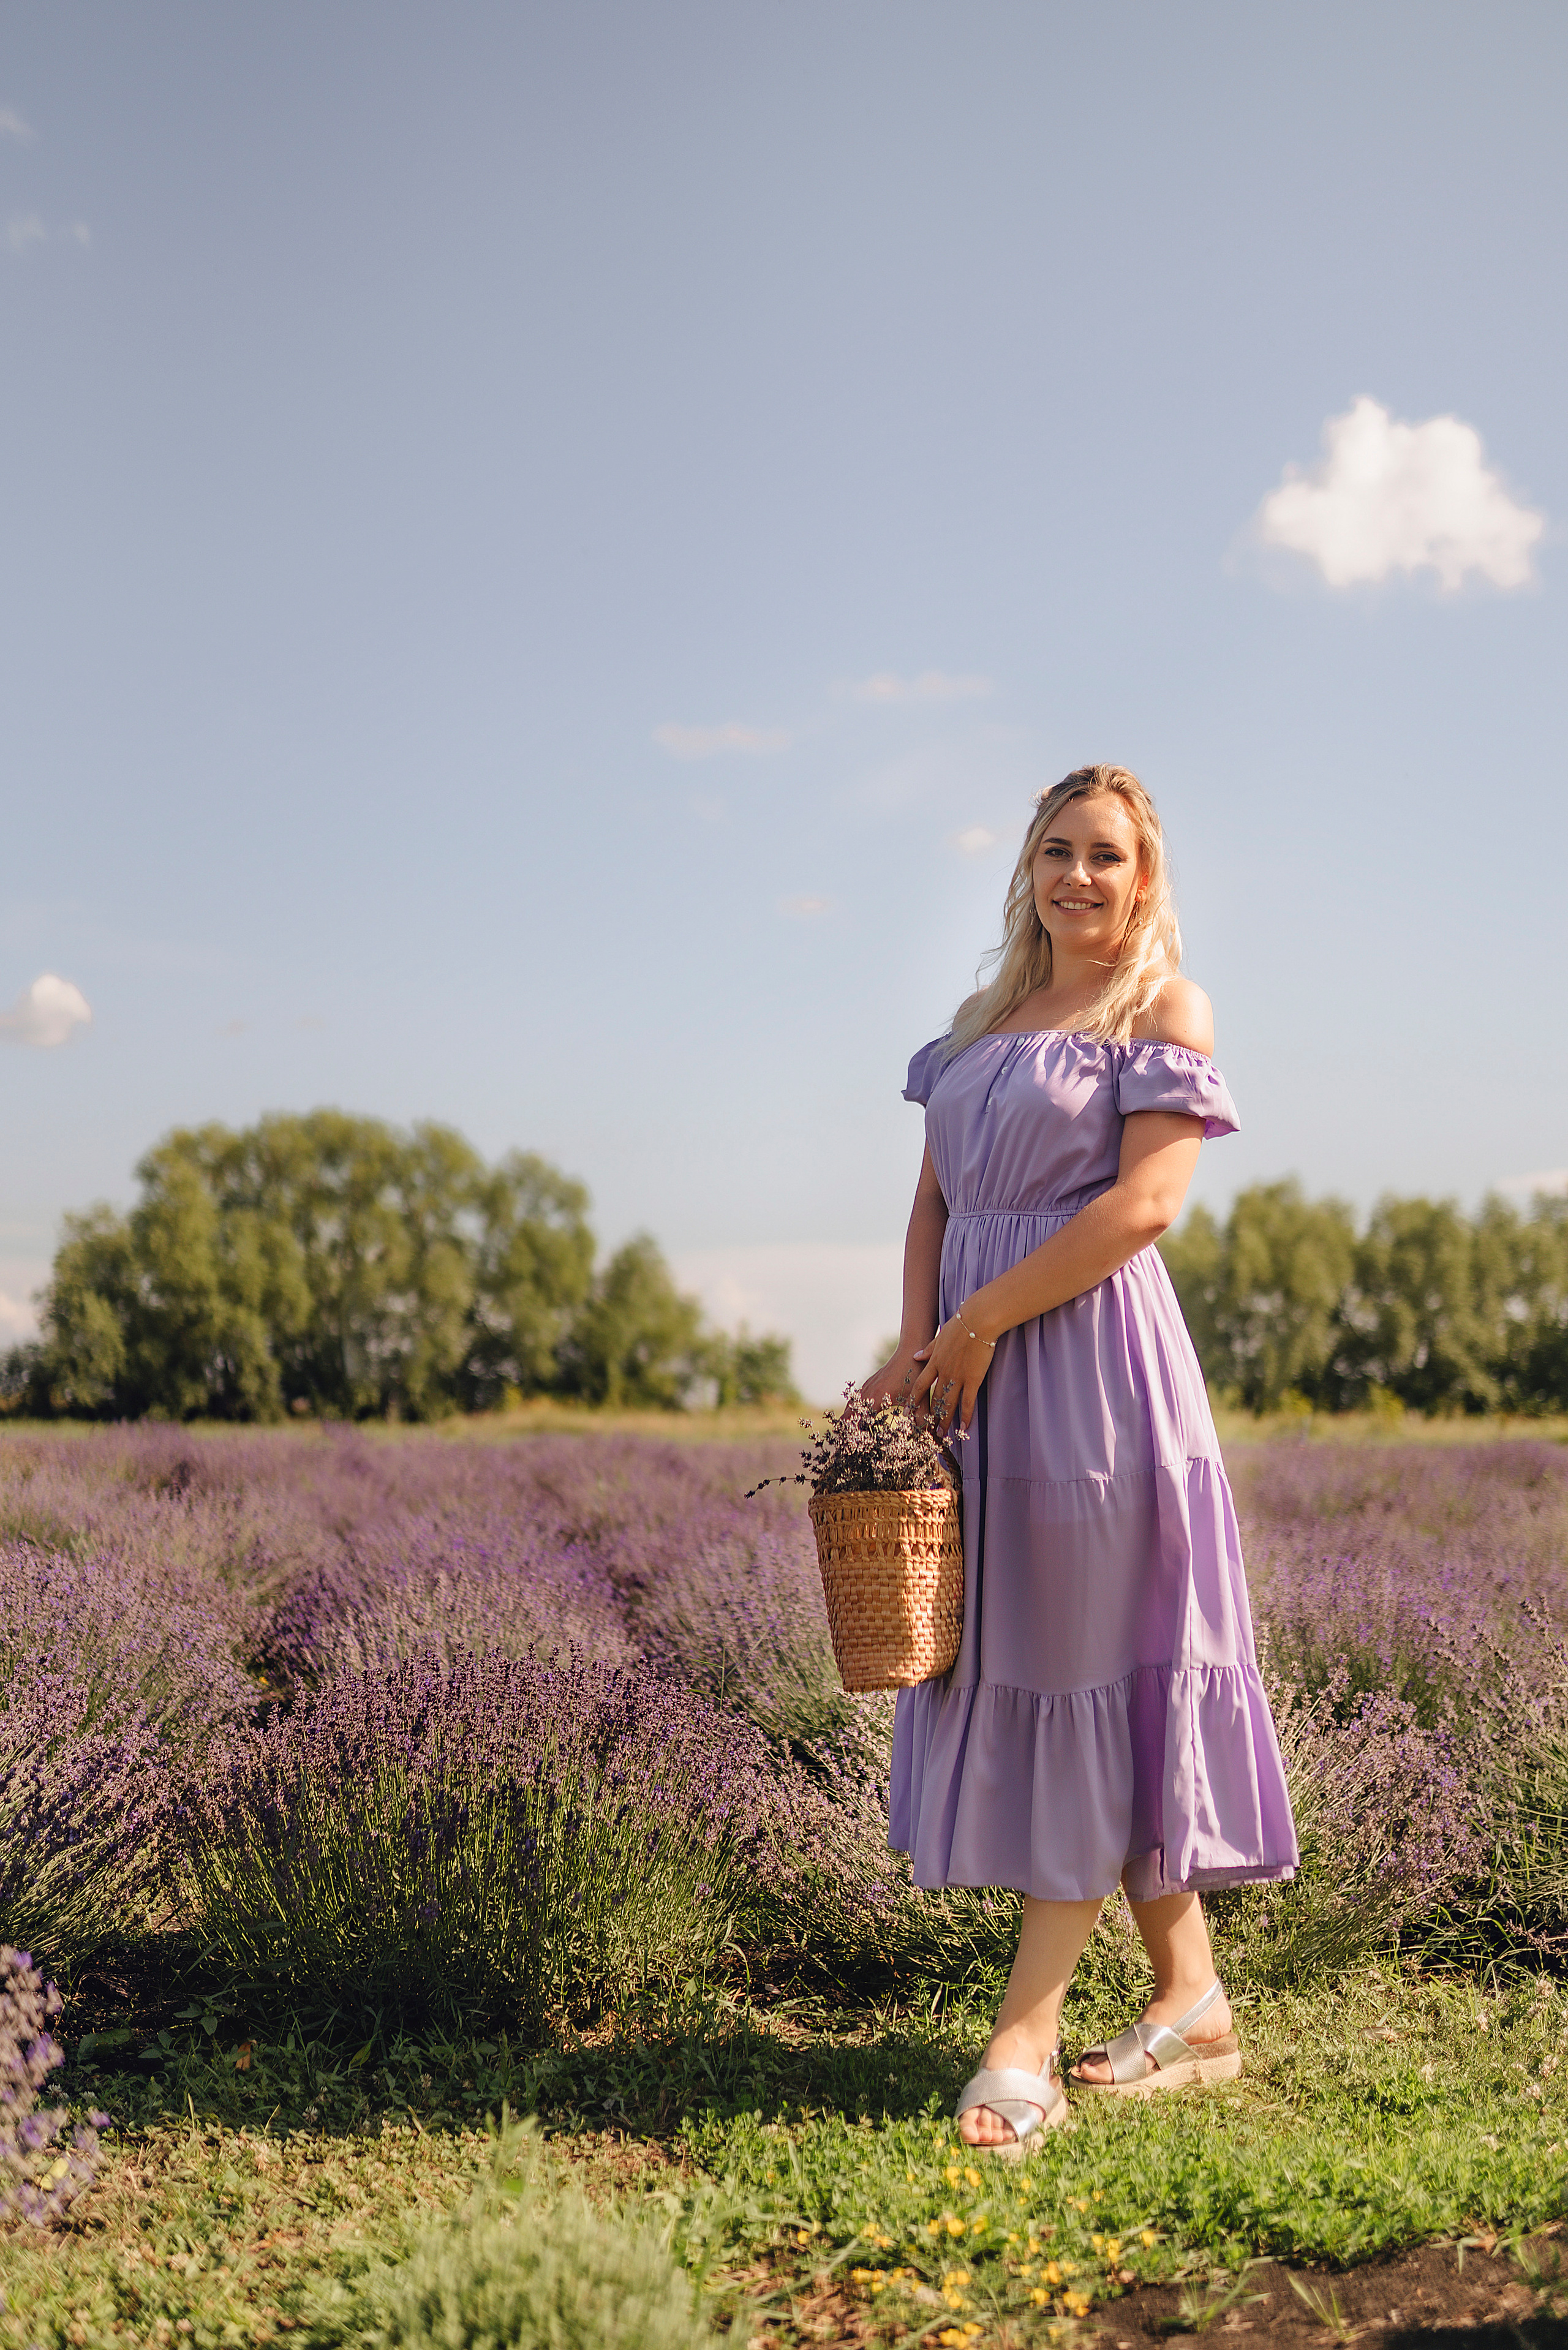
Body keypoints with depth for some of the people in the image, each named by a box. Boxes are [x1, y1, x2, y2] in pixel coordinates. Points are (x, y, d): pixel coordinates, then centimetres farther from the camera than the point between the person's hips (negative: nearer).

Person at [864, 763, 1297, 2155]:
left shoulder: (1166, 1011, 0)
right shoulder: (983, 1023, 19)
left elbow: (1144, 1203, -12)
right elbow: (934, 1203, 15)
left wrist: (980, 1322, -13)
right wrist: (916, 1346, -1)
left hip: (1091, 1363, -7)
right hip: (976, 1378, 7)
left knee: (1091, 1668, -4)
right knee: (1007, 1665, 7)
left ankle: (1026, 2037, 0)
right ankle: (1192, 2000, 19)